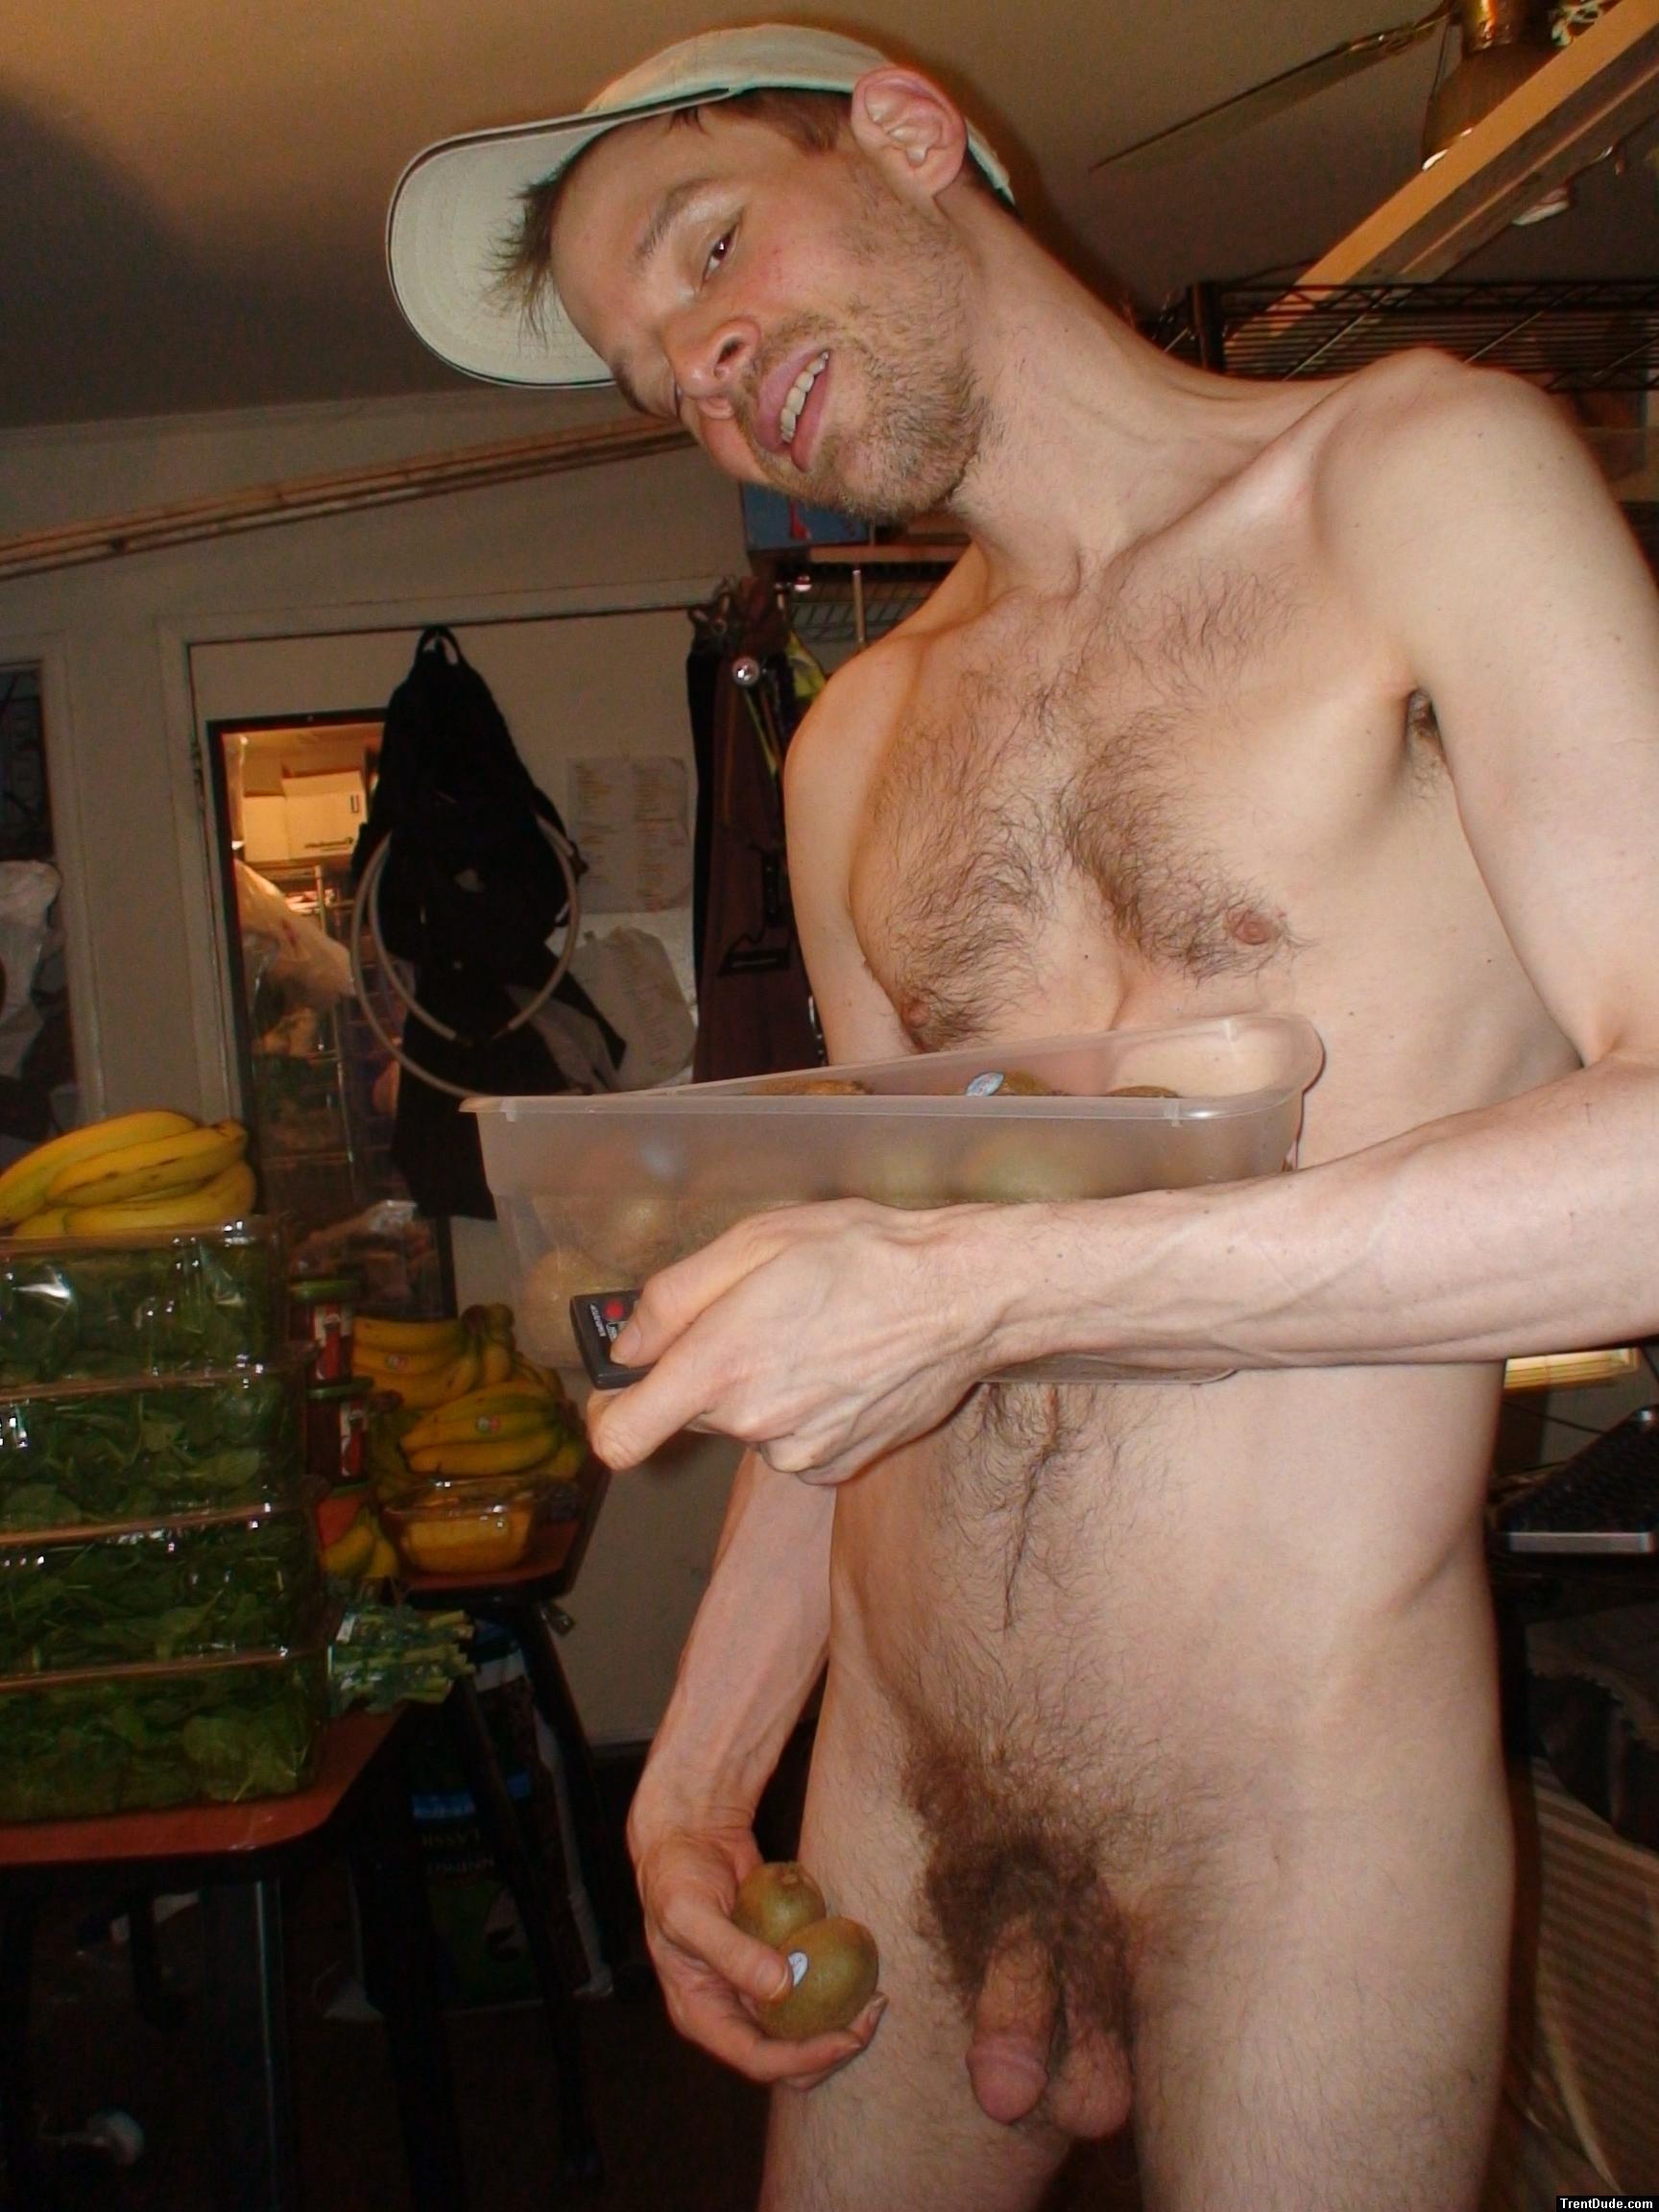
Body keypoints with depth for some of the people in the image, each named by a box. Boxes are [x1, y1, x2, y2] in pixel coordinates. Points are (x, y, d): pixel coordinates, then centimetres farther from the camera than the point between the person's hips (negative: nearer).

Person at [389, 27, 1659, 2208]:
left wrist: (997, 1280, -24)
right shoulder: (852, 750, 10)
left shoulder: (1413, 473, -7)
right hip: (891, 1789, 5)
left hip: (1297, 1815, -5)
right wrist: (696, 1767, 10)